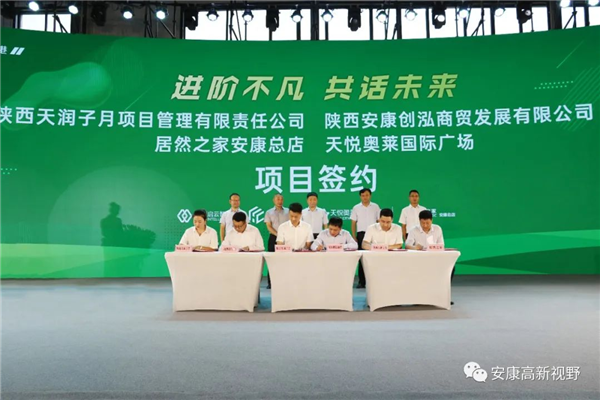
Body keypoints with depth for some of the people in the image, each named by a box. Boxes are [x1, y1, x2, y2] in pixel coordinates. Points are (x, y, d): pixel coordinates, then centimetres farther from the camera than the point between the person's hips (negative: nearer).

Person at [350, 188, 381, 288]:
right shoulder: (356, 208, 5)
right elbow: (353, 224, 6)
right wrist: (354, 237, -2)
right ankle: (362, 281, 6)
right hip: (361, 234, 0)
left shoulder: (375, 207, 6)